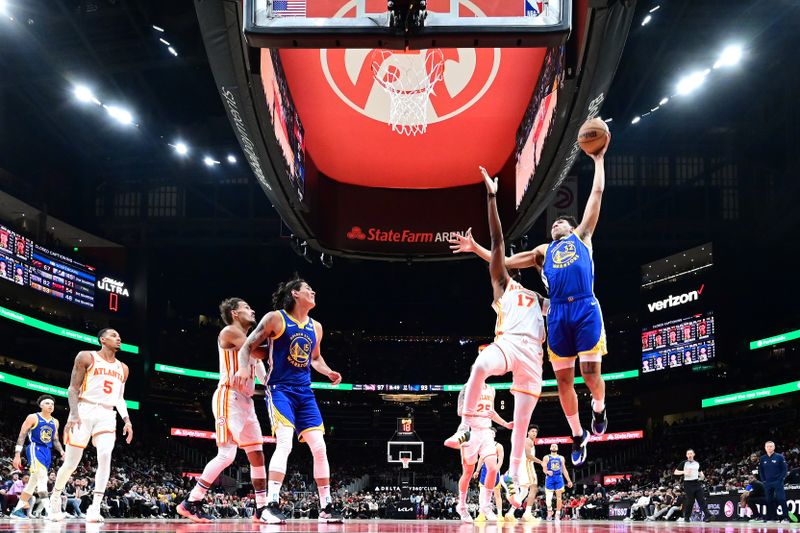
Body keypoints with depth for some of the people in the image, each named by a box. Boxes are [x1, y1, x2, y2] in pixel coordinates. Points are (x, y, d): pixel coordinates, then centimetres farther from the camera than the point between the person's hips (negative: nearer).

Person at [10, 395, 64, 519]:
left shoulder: (55, 422, 16)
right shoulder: (33, 417, -1)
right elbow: (22, 436, -3)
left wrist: (61, 451, 5)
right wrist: (17, 455, -10)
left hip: (47, 452, 7)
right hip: (35, 448, -7)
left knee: (34, 481, 8)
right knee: (42, 476, -29)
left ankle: (17, 510, 15)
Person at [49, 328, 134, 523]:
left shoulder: (122, 368, 16)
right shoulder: (86, 357, -1)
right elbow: (73, 388, -4)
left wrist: (127, 420, 6)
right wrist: (73, 414, -18)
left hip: (107, 415, 4)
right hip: (85, 411, -4)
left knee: (105, 456, -19)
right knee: (71, 462, -1)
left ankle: (95, 508, -21)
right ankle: (55, 496, 26)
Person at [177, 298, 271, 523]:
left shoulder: (248, 338, 22)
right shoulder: (229, 332, -6)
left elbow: (263, 376, 22)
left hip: (246, 401, 10)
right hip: (229, 398, -10)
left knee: (257, 454, 8)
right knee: (226, 455, -15)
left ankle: (262, 508, 12)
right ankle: (190, 503, -10)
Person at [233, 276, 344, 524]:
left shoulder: (316, 327, 13)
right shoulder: (275, 318, -5)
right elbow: (247, 346, -4)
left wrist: (329, 372, 9)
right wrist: (243, 368, -24)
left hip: (305, 392, 6)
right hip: (280, 389, -6)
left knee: (319, 447, 0)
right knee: (285, 443, -23)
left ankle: (326, 507, 9)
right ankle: (271, 506, -22)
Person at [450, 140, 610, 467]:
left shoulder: (582, 237, 21)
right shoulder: (542, 252, 28)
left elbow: (597, 193, 19)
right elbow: (505, 262, 24)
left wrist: (598, 159, 19)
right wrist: (475, 248, 17)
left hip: (586, 309, -3)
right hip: (558, 314, 3)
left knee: (590, 371, -11)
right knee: (563, 379, 2)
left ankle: (599, 408, 22)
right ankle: (578, 436, 16)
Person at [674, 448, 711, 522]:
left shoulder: (697, 463, 13)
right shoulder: (684, 463, 1)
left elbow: (700, 471, 28)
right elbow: (675, 472, 0)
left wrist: (702, 475, 4)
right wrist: (684, 472, -15)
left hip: (697, 483, 3)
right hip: (688, 484, -3)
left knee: (702, 500, -6)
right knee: (689, 502, -1)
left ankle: (707, 516, -11)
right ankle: (686, 517, 13)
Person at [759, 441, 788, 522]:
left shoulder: (779, 457, -1)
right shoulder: (762, 459, 9)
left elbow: (785, 469, -1)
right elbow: (760, 471, 16)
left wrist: (781, 479, -9)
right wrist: (763, 480, 6)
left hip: (778, 482, -4)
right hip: (767, 483, 4)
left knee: (781, 499, -11)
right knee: (769, 501, 4)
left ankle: (785, 517, -10)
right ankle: (772, 518, 9)